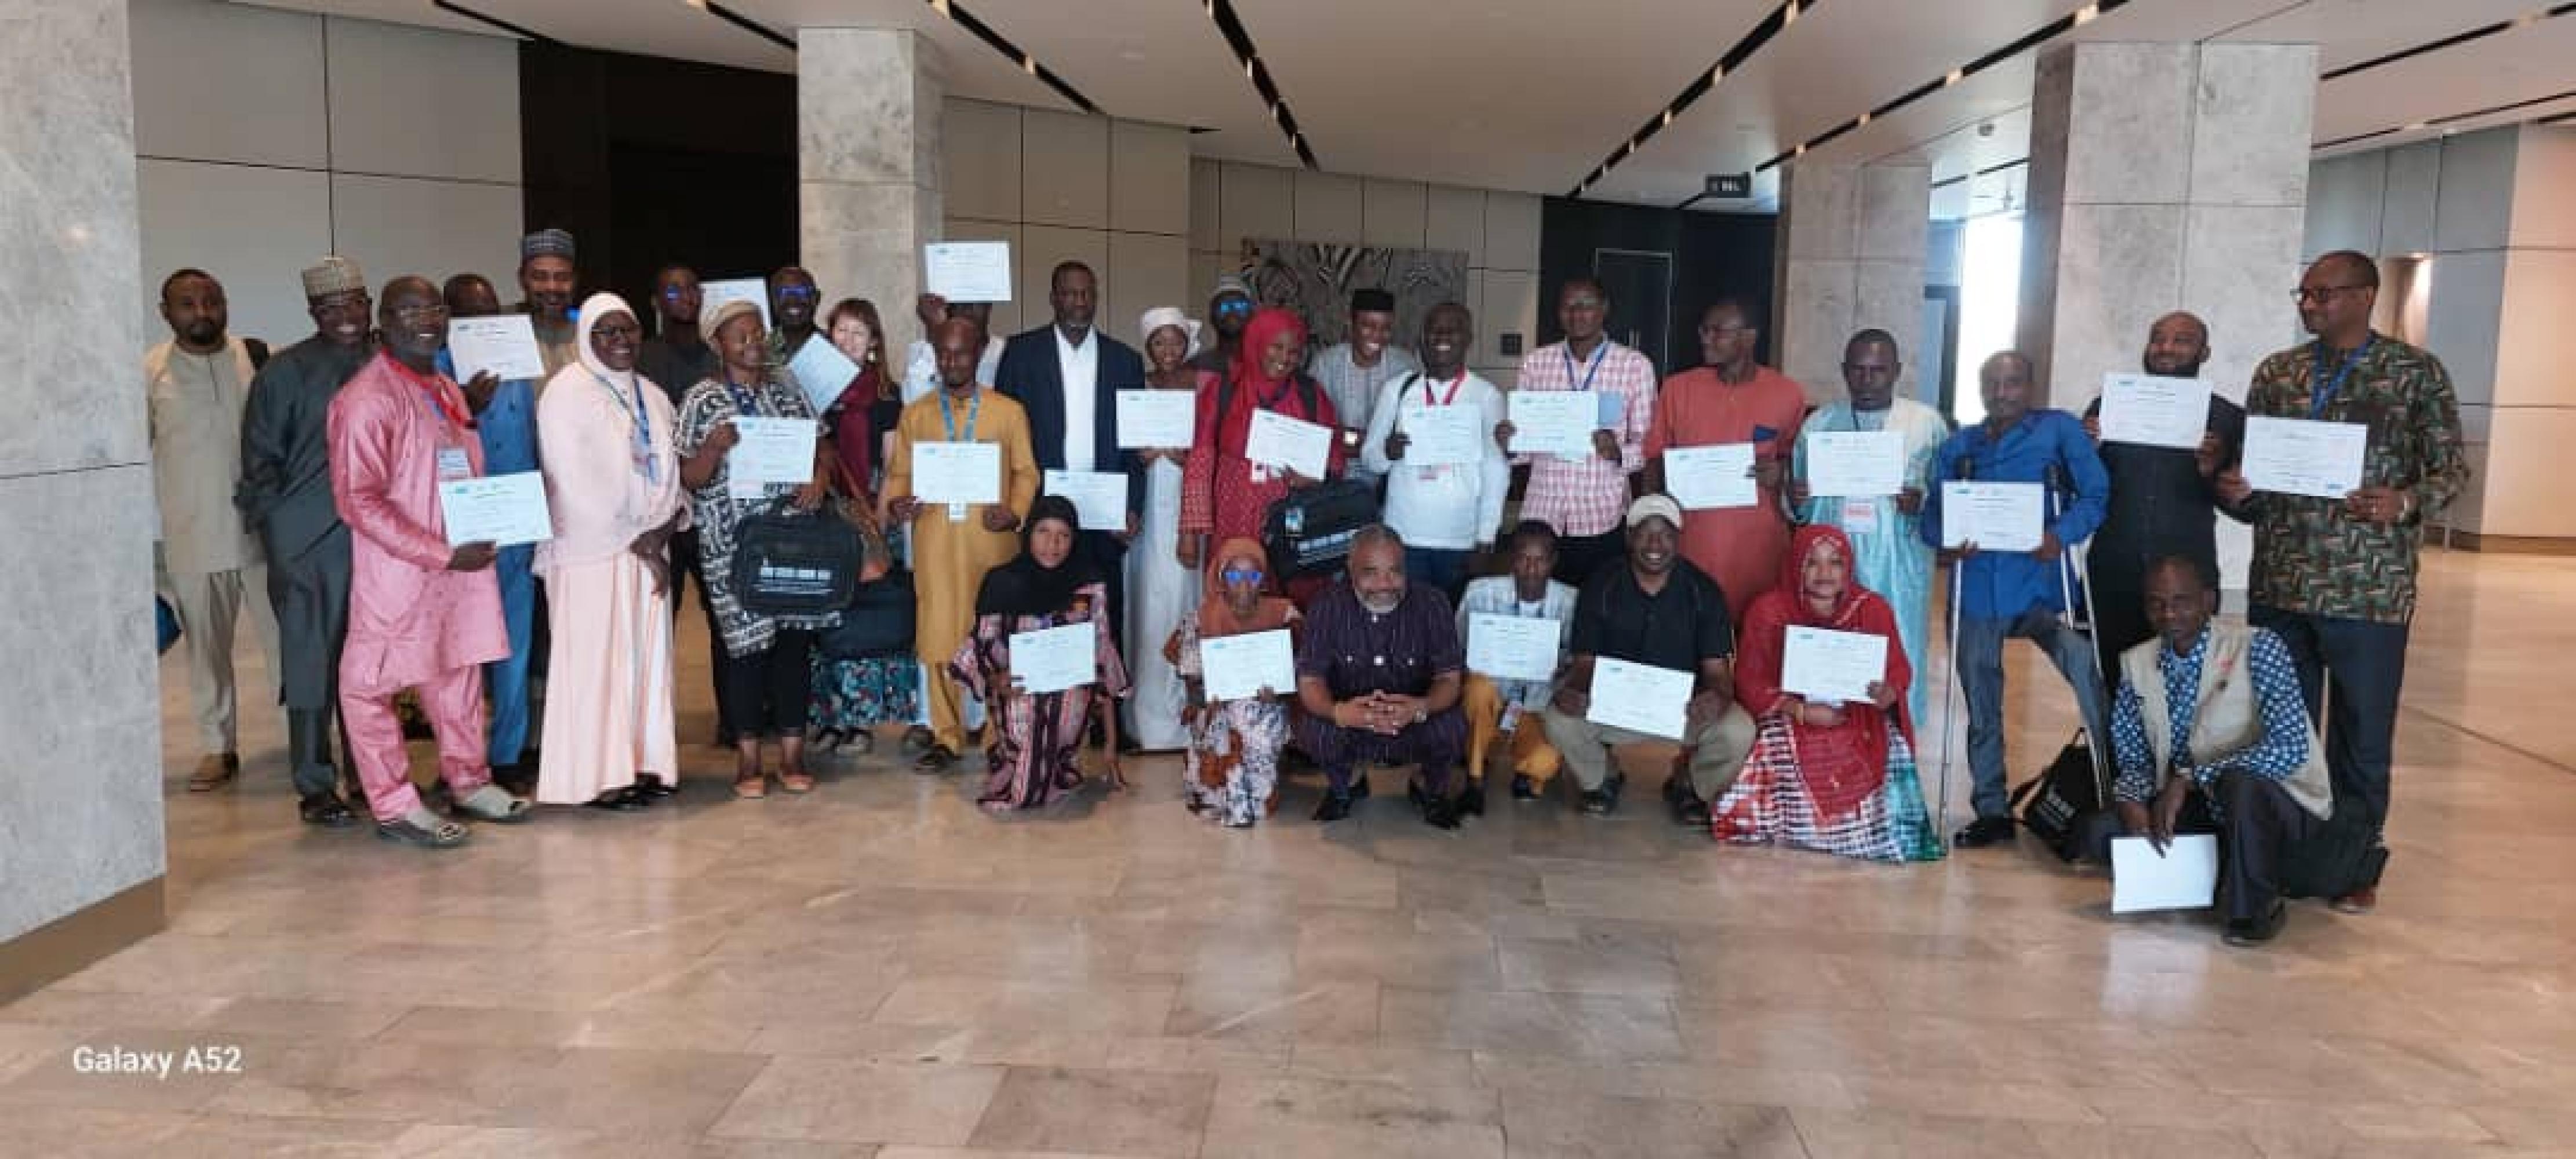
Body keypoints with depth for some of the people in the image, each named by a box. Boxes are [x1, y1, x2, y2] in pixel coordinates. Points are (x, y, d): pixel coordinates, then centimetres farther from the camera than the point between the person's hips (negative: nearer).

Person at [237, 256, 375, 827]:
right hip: (309, 547, -3)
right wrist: (277, 535, -6)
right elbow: (259, 462, 1)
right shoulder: (285, 372, 1)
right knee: (312, 664, 1)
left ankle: (370, 773, 23)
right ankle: (314, 788, 9)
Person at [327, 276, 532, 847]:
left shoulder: (447, 392, 12)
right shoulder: (367, 398, -14)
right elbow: (358, 500, -18)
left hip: (461, 561, 8)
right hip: (399, 573, -8)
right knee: (374, 683, 1)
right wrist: (442, 555, -19)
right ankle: (394, 805, 11)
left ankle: (468, 781, 30)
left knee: (460, 670, 17)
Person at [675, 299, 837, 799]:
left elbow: (820, 452, 15)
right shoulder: (702, 400, 1)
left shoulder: (790, 392, 11)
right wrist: (714, 446, -20)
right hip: (733, 544, -3)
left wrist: (818, 480, -6)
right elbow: (690, 478, -1)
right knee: (747, 642, -2)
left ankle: (792, 752, 13)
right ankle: (748, 758, 11)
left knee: (796, 636, 3)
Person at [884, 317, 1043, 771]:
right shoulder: (914, 414, 11)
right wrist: (895, 504, -10)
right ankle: (946, 737, 11)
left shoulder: (1009, 412, 7)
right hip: (935, 542, 1)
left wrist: (1015, 512, -11)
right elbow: (899, 473, 11)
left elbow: (1026, 472, 6)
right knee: (938, 640, 1)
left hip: (991, 542, -1)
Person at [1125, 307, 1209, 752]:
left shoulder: (1205, 385, 5)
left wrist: (1188, 456, -12)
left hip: (1189, 502, -1)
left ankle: (1186, 705, 6)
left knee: (1184, 594, -5)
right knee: (1148, 596, -3)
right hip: (1148, 504, 1)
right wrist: (1141, 456, -6)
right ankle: (1149, 711, 5)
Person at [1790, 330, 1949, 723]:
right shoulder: (1817, 424, 11)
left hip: (1898, 571, -1)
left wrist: (1923, 502, -13)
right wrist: (1794, 500, -7)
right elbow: (1798, 509, 16)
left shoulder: (1927, 423, 6)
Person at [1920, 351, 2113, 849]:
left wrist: (2062, 534, -22)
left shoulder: (2059, 430, 5)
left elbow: (2095, 494, -4)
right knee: (1981, 709, 9)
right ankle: (1992, 811, 20)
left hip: (2038, 584, -4)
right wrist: (1945, 540, -12)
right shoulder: (1958, 446, 15)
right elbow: (1932, 512, 11)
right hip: (1976, 590, 4)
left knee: (2086, 673, -26)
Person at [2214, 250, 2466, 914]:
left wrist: (2406, 502, -19)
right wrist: (2237, 493, -9)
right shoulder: (2275, 374, 9)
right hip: (2279, 586, 3)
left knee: (2363, 737, 6)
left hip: (2369, 592, -3)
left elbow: (2452, 469, 1)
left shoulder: (2416, 373, -1)